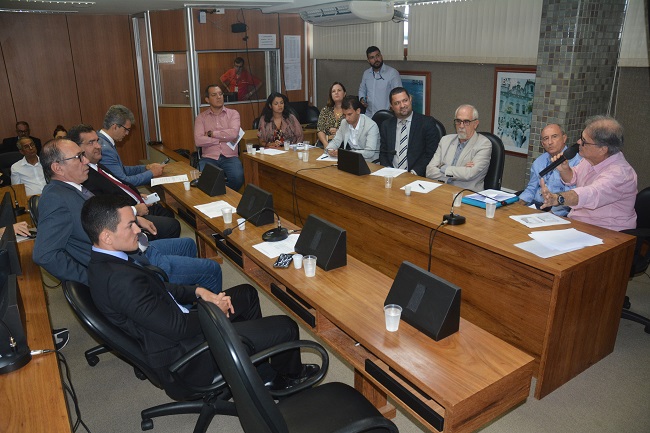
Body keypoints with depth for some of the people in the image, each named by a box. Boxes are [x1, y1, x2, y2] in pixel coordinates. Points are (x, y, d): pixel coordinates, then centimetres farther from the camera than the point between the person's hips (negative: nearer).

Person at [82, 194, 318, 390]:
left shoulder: (103, 262, -1)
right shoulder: (120, 279, -33)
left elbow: (156, 288, 11)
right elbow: (178, 327, -28)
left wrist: (199, 292, -2)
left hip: (171, 330, 10)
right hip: (182, 357, -10)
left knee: (246, 292, 22)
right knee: (286, 327, -6)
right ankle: (287, 377, 28)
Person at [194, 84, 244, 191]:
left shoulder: (233, 113, 10)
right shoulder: (201, 117, 10)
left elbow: (233, 133, -10)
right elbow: (198, 141, -6)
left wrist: (211, 133, -2)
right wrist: (223, 138, -5)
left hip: (230, 157, 0)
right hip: (209, 158, 0)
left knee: (237, 177, -29)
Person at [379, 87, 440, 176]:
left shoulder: (427, 123, 1)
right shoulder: (386, 126, 12)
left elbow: (431, 154, -3)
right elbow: (383, 153, 13)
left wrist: (414, 172, -15)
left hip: (416, 176, -2)